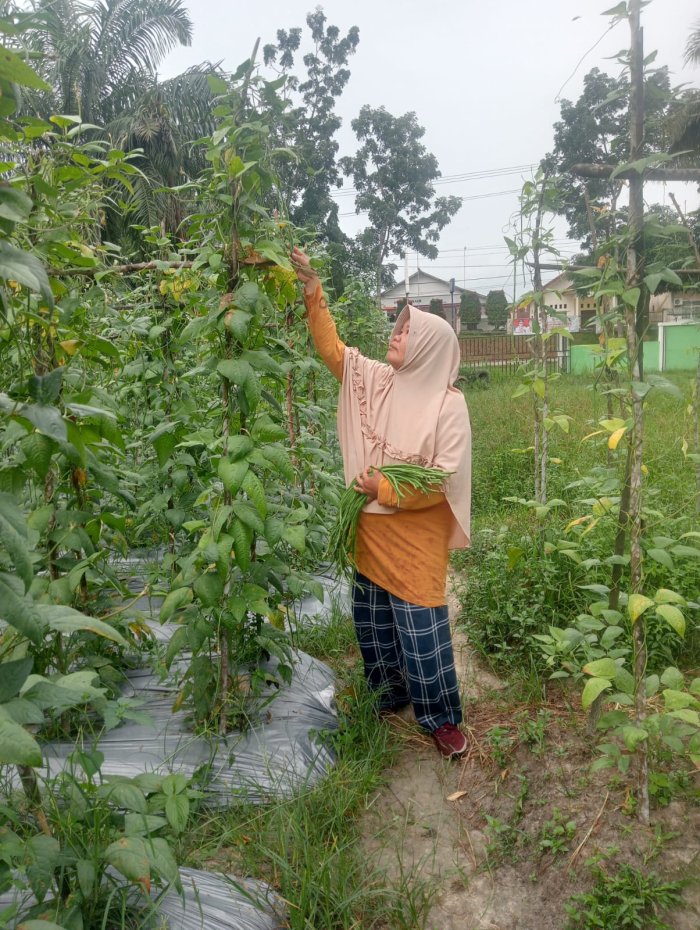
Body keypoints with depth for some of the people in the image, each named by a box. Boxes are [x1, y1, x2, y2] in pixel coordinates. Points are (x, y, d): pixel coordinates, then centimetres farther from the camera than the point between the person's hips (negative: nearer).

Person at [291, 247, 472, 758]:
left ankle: (442, 717, 21)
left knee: (422, 630, 0)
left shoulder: (448, 405, -14)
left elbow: (445, 479, -17)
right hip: (371, 528, 6)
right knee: (372, 621, 18)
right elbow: (332, 348, 6)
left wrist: (385, 489, -17)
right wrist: (313, 291, -2)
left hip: (415, 535, -6)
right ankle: (389, 694, 39)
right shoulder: (376, 380, 2)